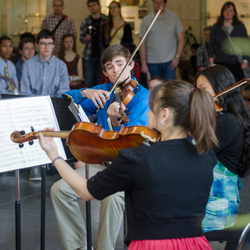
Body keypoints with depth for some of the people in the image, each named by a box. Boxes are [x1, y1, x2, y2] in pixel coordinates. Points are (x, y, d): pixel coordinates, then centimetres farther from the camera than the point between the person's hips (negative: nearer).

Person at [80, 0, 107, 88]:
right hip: (89, 57, 1)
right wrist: (86, 39, -7)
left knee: (99, 82, 2)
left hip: (102, 56, -1)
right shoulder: (85, 22, 9)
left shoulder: (106, 21, 4)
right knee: (88, 82, -1)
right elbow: (81, 38, 17)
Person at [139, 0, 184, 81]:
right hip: (152, 62, 1)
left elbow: (181, 40, 8)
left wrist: (177, 57, -5)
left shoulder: (173, 17, 6)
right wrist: (143, 64, 1)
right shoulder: (146, 20, 6)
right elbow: (142, 44, 6)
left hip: (169, 62, -1)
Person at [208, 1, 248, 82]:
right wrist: (211, 61, -1)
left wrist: (245, 61, -2)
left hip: (237, 63, 0)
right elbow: (211, 45, 10)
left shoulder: (240, 26, 9)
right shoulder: (216, 27, 10)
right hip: (221, 63, 0)